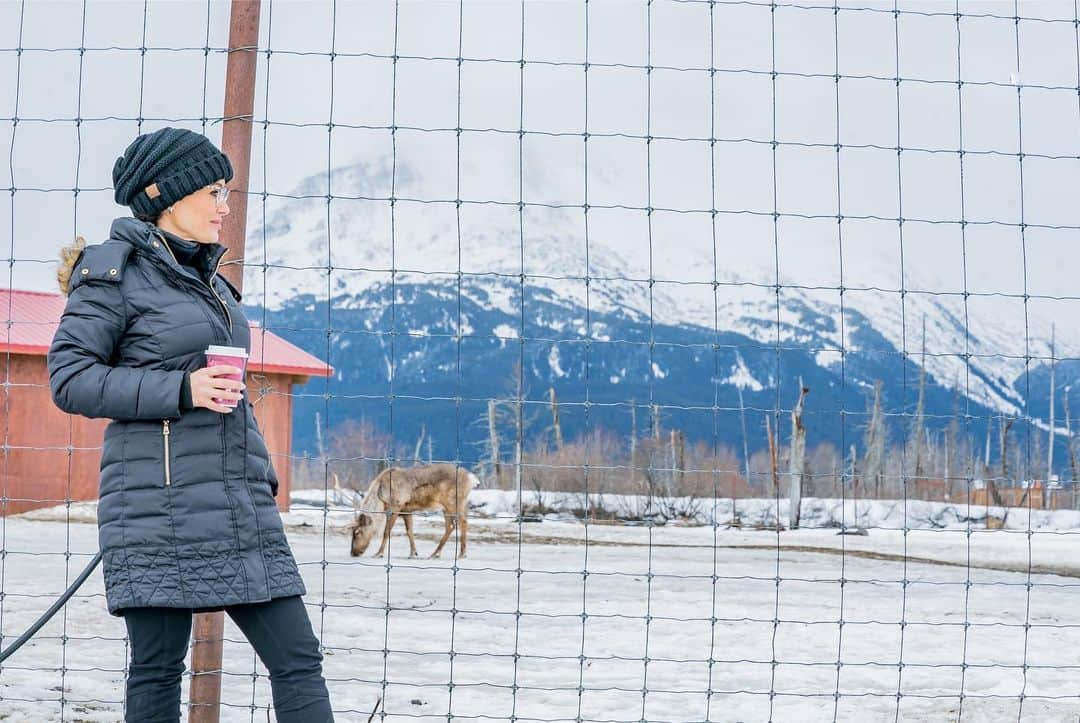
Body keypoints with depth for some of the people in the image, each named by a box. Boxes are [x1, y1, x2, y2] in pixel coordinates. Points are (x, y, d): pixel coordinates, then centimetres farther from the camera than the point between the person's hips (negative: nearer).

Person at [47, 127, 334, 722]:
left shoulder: (209, 278, 20)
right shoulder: (115, 271, -1)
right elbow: (69, 377, -8)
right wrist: (181, 389, -17)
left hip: (237, 503, 7)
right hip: (160, 502, -7)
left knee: (298, 659, 1)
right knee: (157, 669, 0)